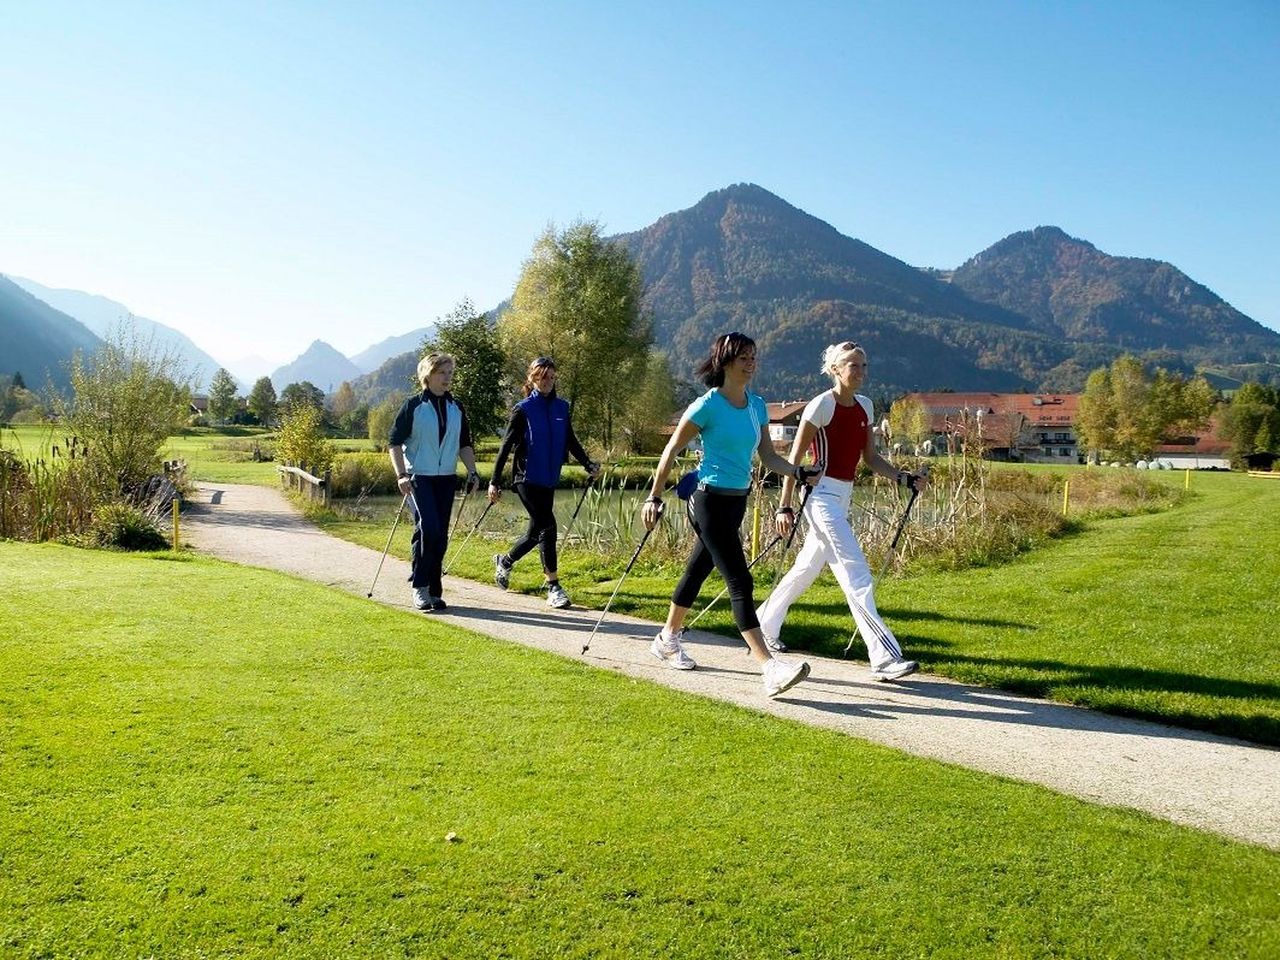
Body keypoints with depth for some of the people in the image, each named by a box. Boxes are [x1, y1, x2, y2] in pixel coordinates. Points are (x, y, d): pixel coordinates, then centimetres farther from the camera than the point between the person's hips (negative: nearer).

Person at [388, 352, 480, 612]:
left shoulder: (456, 408, 11)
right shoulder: (413, 406, -3)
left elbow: (465, 444, 18)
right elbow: (395, 442, -4)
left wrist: (472, 472, 6)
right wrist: (401, 475, -13)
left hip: (447, 479, 5)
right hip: (419, 478, -5)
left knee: (441, 535, 5)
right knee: (428, 528, -18)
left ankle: (434, 590, 15)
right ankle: (420, 586, -4)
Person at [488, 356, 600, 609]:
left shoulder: (561, 407, 9)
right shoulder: (523, 409, -6)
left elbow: (571, 441, 16)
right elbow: (506, 445, -5)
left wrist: (588, 464, 3)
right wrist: (495, 482, -7)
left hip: (549, 480, 6)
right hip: (526, 477, -6)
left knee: (537, 531, 13)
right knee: (547, 526, -13)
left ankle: (505, 561, 40)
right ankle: (553, 587, -6)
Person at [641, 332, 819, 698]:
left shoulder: (757, 406, 8)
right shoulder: (708, 405, -12)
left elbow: (769, 457, 9)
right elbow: (671, 451, -7)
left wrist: (799, 473, -9)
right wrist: (654, 498, -7)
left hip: (737, 500, 8)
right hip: (710, 500, -8)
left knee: (699, 570, 19)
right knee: (739, 581, -13)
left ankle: (668, 639, 36)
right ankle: (769, 668, -17)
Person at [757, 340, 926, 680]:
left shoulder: (865, 407, 11)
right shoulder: (821, 405, -11)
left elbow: (871, 459, 14)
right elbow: (795, 458, -9)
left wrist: (904, 478, -1)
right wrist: (785, 506, -12)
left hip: (843, 496, 8)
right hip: (821, 494, -8)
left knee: (807, 567, 18)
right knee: (857, 574, -13)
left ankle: (764, 626, 35)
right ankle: (884, 657, -13)